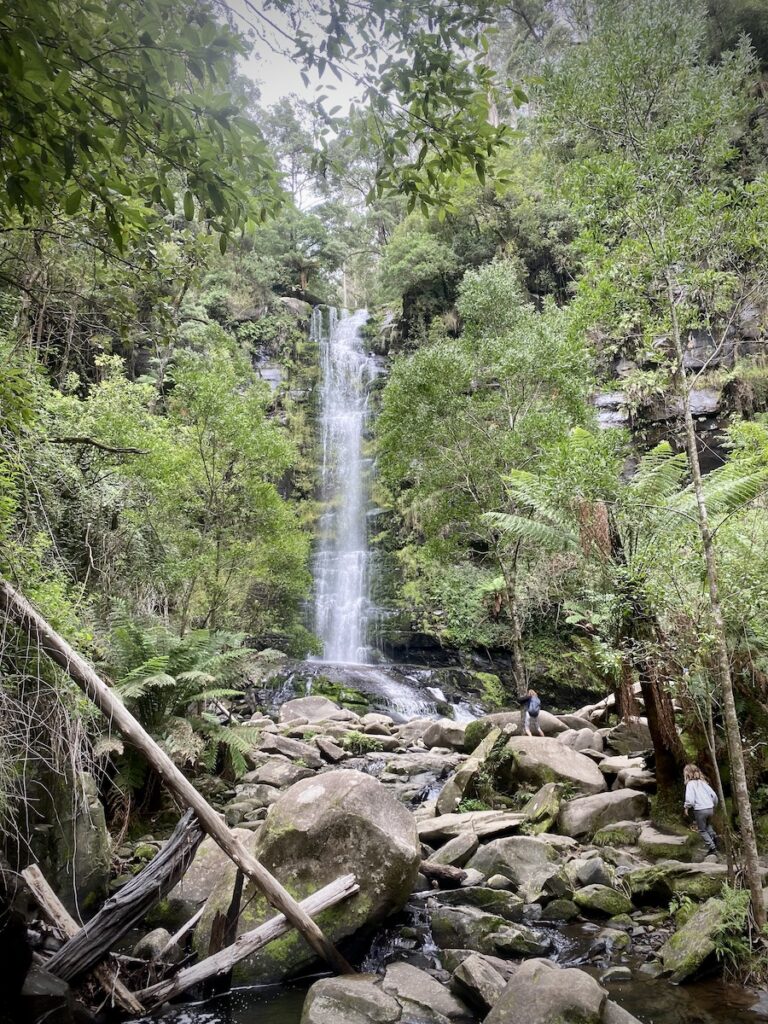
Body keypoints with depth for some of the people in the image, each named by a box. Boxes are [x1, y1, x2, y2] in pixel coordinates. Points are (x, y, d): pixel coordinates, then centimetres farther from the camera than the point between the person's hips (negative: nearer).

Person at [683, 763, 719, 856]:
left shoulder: (690, 784, -8)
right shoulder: (703, 782, 9)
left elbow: (690, 799, -17)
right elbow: (714, 795, 8)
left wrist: (687, 807, 0)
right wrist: (714, 805, 23)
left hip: (700, 810, -6)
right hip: (710, 808, 6)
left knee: (702, 830, 12)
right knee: (708, 825, 32)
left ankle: (712, 848, 6)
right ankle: (713, 835, 10)